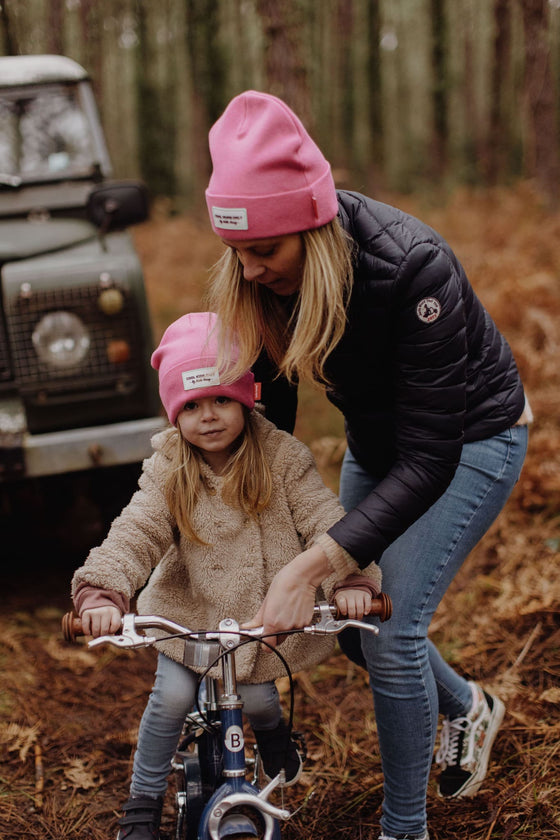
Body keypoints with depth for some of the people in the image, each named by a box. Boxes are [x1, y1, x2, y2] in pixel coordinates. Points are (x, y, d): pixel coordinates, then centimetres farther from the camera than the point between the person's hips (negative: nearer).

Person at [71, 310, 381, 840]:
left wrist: (353, 579, -35)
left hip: (264, 609, 0)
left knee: (255, 697, -3)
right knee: (172, 696, -10)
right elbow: (135, 534, -20)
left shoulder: (281, 456, -13)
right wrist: (102, 592, -38)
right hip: (190, 604, 1)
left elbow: (324, 517, -19)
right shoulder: (167, 470, -10)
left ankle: (273, 734, 37)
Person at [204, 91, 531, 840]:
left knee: (390, 628, -14)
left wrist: (311, 566, -41)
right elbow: (269, 406, -4)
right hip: (378, 437, 7)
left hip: (470, 436, -7)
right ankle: (468, 707, 40)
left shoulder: (411, 267, -37)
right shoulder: (263, 274, -19)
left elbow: (428, 461, -36)